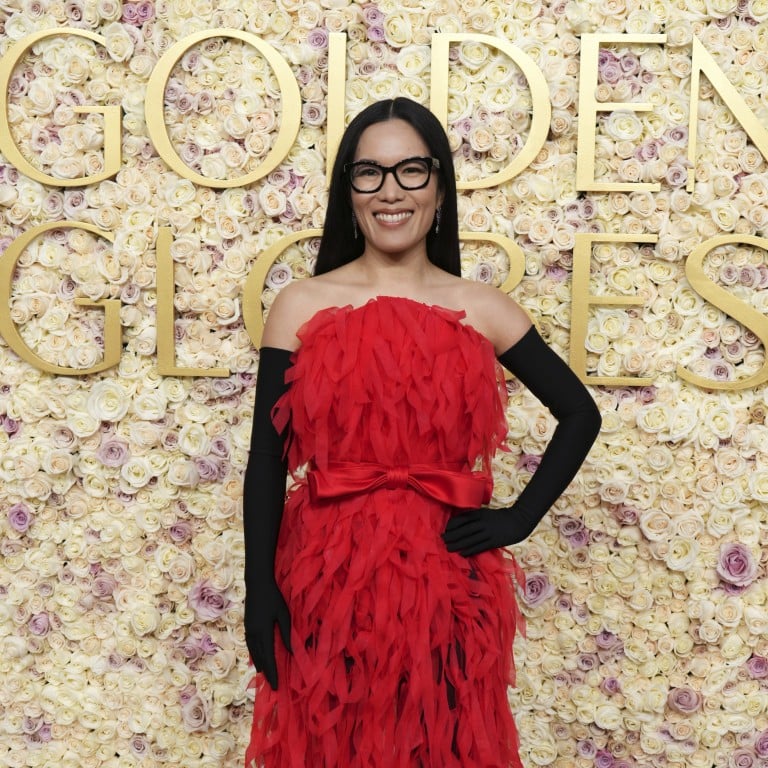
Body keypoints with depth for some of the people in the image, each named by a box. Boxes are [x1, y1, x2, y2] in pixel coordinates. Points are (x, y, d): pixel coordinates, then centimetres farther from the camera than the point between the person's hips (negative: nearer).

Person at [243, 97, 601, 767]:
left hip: (446, 575, 1)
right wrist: (260, 593, -5)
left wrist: (519, 518, 0)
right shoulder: (302, 306, -1)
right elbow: (267, 460, -1)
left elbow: (580, 414, 9)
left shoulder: (481, 309, 1)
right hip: (328, 573, 0)